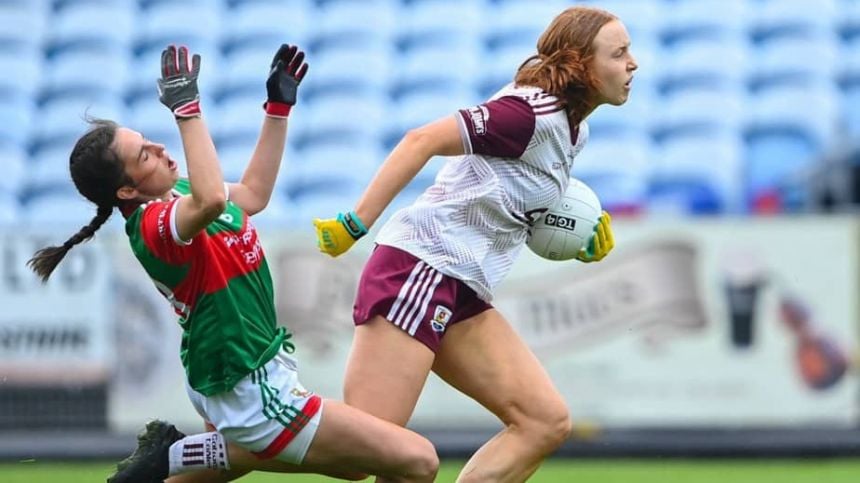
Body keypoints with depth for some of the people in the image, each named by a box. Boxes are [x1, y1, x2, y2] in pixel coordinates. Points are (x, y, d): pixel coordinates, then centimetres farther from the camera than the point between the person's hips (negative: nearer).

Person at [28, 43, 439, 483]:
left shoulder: (176, 193, 5)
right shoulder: (152, 225, -25)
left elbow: (253, 192, 22)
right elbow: (211, 199, -48)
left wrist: (279, 105, 18)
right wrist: (186, 107, -42)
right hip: (251, 393, -11)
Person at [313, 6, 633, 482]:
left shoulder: (572, 129, 15)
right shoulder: (532, 113, -14)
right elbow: (422, 140, -20)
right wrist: (354, 225, -23)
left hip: (462, 293, 10)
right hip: (420, 268, -10)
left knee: (546, 421, 0)